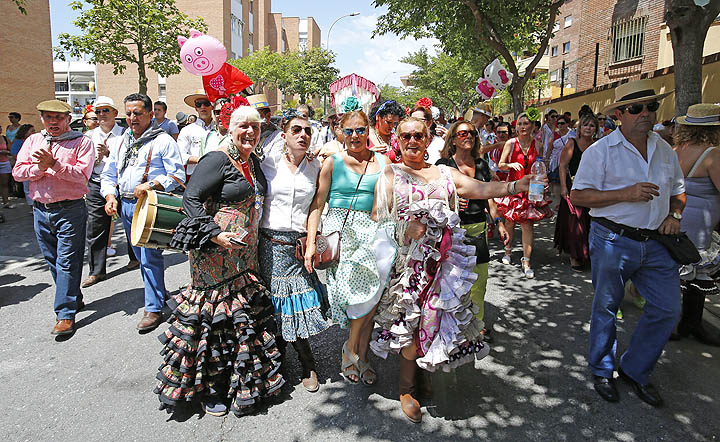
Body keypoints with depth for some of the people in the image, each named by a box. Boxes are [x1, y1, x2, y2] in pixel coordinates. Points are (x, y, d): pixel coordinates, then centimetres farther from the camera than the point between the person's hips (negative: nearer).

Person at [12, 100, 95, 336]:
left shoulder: (81, 142, -1)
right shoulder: (33, 141, 13)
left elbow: (82, 174, -14)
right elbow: (18, 172, 6)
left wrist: (54, 164, -23)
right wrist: (39, 168, -12)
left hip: (70, 210, -6)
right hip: (41, 210, 6)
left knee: (67, 261, -4)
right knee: (52, 260, 13)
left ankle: (66, 313, 1)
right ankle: (74, 298, 30)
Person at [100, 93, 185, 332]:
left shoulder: (163, 140, -5)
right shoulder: (121, 142, 16)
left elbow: (177, 175, -11)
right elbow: (108, 174, 19)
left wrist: (151, 186, -22)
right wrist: (110, 196, 1)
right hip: (126, 204, 7)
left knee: (150, 257, -7)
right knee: (141, 256, 15)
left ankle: (153, 308, 2)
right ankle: (159, 293, 31)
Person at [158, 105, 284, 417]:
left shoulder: (253, 161, 12)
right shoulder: (218, 160, -12)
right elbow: (190, 198, -16)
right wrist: (215, 234, -24)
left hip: (245, 255, 8)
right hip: (215, 253, -8)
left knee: (245, 314, 15)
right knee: (216, 313, 2)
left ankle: (244, 380, 34)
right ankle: (208, 387, 22)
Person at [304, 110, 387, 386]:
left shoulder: (381, 161, 10)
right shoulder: (333, 162, 4)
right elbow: (317, 204, 0)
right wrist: (311, 242, -8)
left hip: (370, 232, 3)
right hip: (339, 231, -2)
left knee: (369, 294, -4)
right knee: (367, 293, -14)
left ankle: (360, 356, 17)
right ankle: (351, 350, 10)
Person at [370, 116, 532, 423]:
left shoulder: (445, 174, 14)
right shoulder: (390, 174, 7)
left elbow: (481, 189, 2)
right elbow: (378, 216, 3)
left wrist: (519, 185, -11)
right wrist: (404, 230, -11)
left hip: (441, 260, 3)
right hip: (406, 261, -3)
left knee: (434, 317, 5)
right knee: (409, 322, -1)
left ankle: (421, 374, 30)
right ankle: (407, 387, 18)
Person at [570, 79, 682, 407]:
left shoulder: (665, 151, 11)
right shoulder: (601, 151, -8)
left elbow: (678, 191, 24)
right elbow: (578, 196, -13)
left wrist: (673, 215, 3)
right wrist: (626, 194, -21)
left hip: (655, 243, 6)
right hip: (613, 241, -5)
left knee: (668, 308, 6)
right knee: (606, 309, 8)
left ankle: (635, 370, 26)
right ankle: (601, 371, 29)